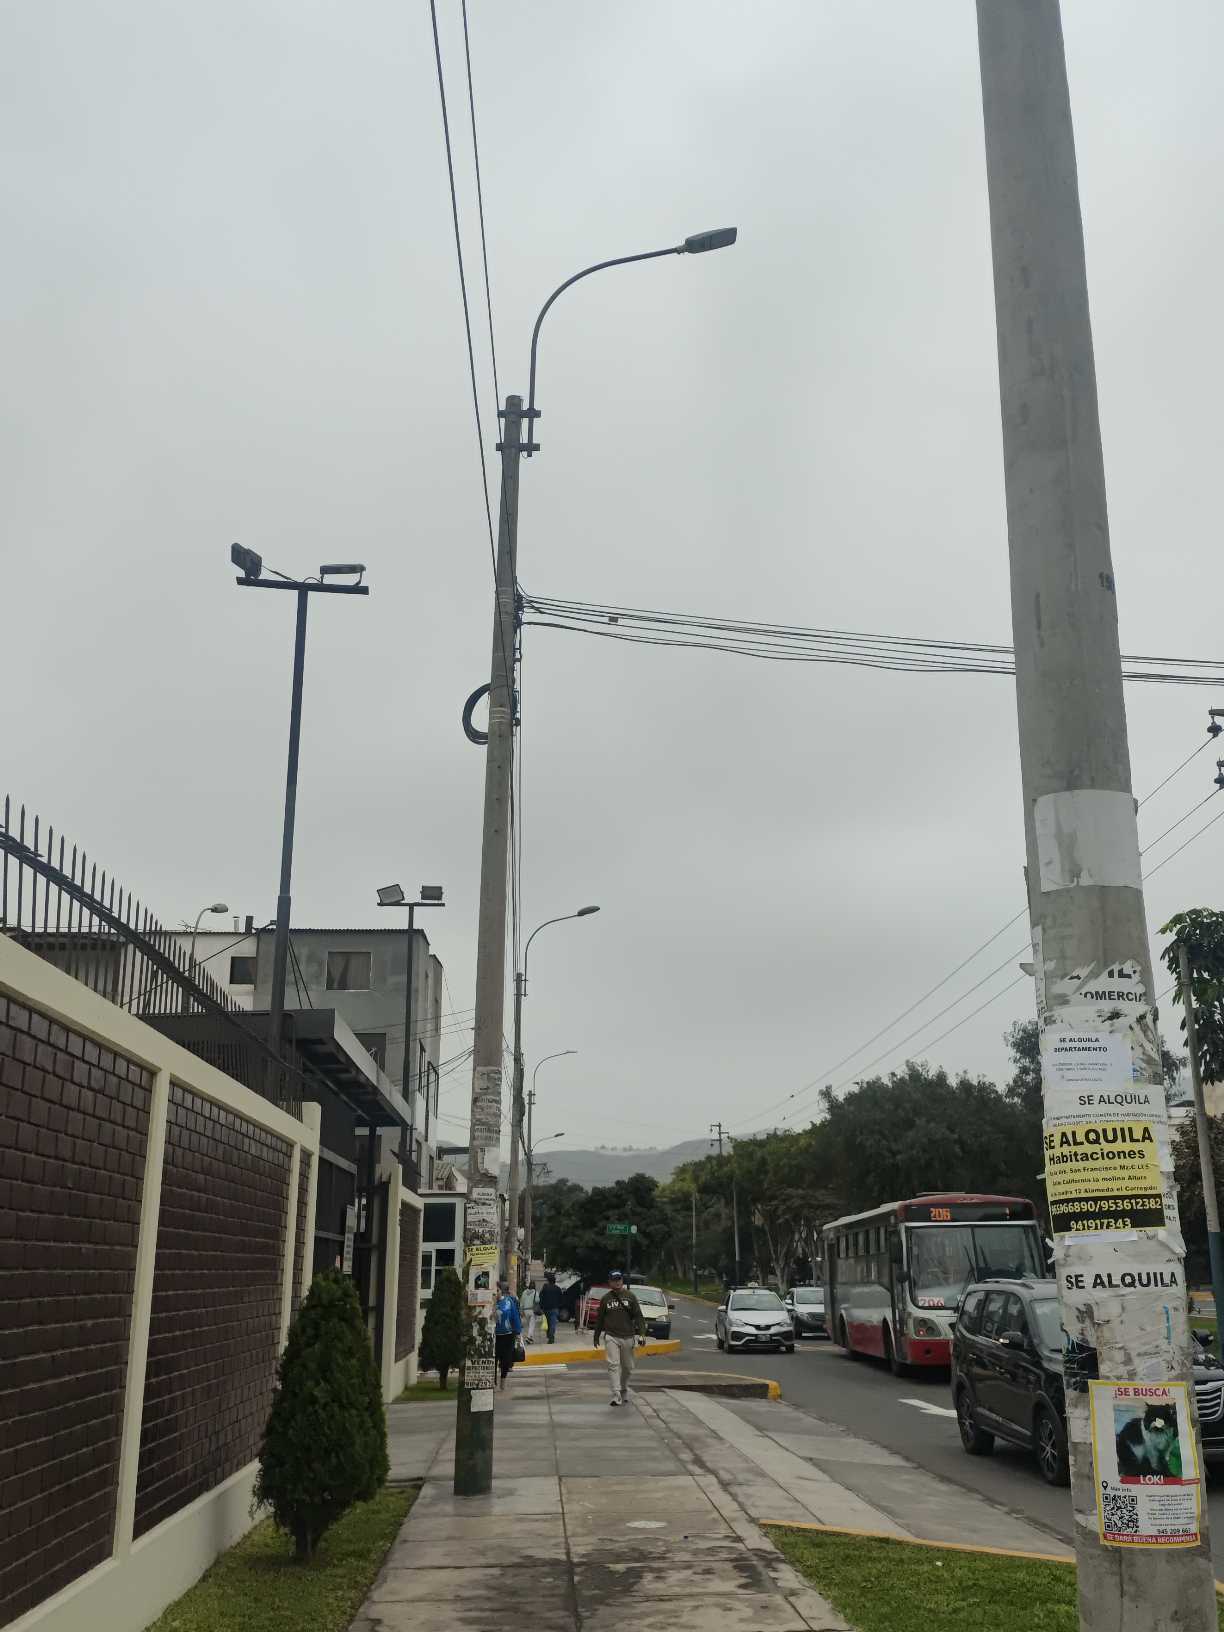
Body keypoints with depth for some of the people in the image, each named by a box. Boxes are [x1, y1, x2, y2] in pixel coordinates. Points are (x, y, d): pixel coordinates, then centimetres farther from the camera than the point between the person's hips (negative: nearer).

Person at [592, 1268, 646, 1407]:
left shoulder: (630, 1296, 3)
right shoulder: (605, 1298, 5)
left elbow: (638, 1316, 0)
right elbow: (599, 1319, 13)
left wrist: (642, 1333, -11)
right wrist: (596, 1336, 18)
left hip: (628, 1337, 1)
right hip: (611, 1337, -1)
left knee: (628, 1367, 9)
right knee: (613, 1365, -13)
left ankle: (624, 1390, 33)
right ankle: (616, 1396, -15)